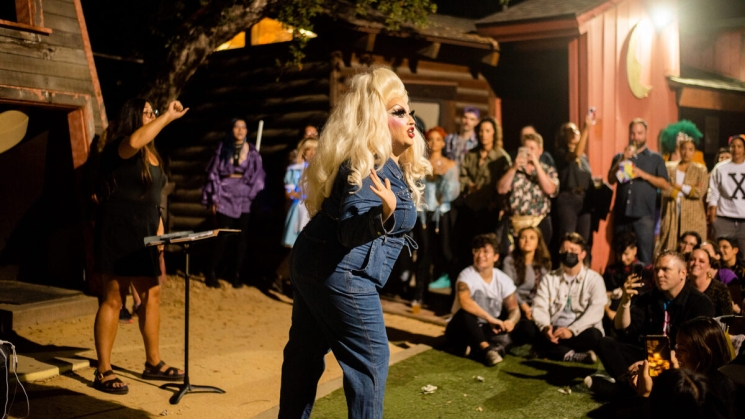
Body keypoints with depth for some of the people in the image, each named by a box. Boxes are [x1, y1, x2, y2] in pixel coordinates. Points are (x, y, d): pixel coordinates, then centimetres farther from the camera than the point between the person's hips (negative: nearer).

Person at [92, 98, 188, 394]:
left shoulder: (151, 153, 16)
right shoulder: (118, 148, -10)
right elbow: (134, 141, -36)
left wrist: (159, 230, 15)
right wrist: (168, 116, -31)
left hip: (144, 235, 8)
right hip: (119, 233, -8)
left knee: (151, 295, 11)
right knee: (113, 300, -4)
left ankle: (153, 363, 22)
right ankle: (103, 372, 5)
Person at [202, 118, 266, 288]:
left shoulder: (252, 152, 8)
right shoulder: (223, 148, 4)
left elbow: (258, 175, 5)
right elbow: (213, 173, 3)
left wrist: (252, 194, -6)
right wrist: (213, 197, -2)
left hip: (244, 199, 2)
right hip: (225, 197, -2)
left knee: (242, 238, 3)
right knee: (223, 237, -6)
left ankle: (236, 274, 15)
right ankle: (212, 273, 7)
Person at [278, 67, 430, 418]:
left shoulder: (385, 162, 12)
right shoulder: (371, 165, -18)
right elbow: (351, 229, -27)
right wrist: (385, 213, -45)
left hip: (313, 264, 10)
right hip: (340, 272, -10)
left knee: (305, 355, 16)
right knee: (370, 359, 0)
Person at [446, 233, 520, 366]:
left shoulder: (503, 280, -2)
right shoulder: (467, 275, -16)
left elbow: (514, 309, -6)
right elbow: (464, 301, -35)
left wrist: (511, 321, -29)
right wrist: (489, 318, -38)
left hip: (486, 331, 3)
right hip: (462, 331, -3)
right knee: (466, 312, -36)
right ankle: (486, 348, -41)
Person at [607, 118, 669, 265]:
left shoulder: (656, 158, 9)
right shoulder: (619, 157, 15)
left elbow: (665, 184, 2)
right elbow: (611, 180, 1)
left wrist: (643, 174, -10)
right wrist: (623, 160, -10)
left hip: (644, 214, -2)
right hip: (622, 213, 2)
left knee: (645, 256, -6)